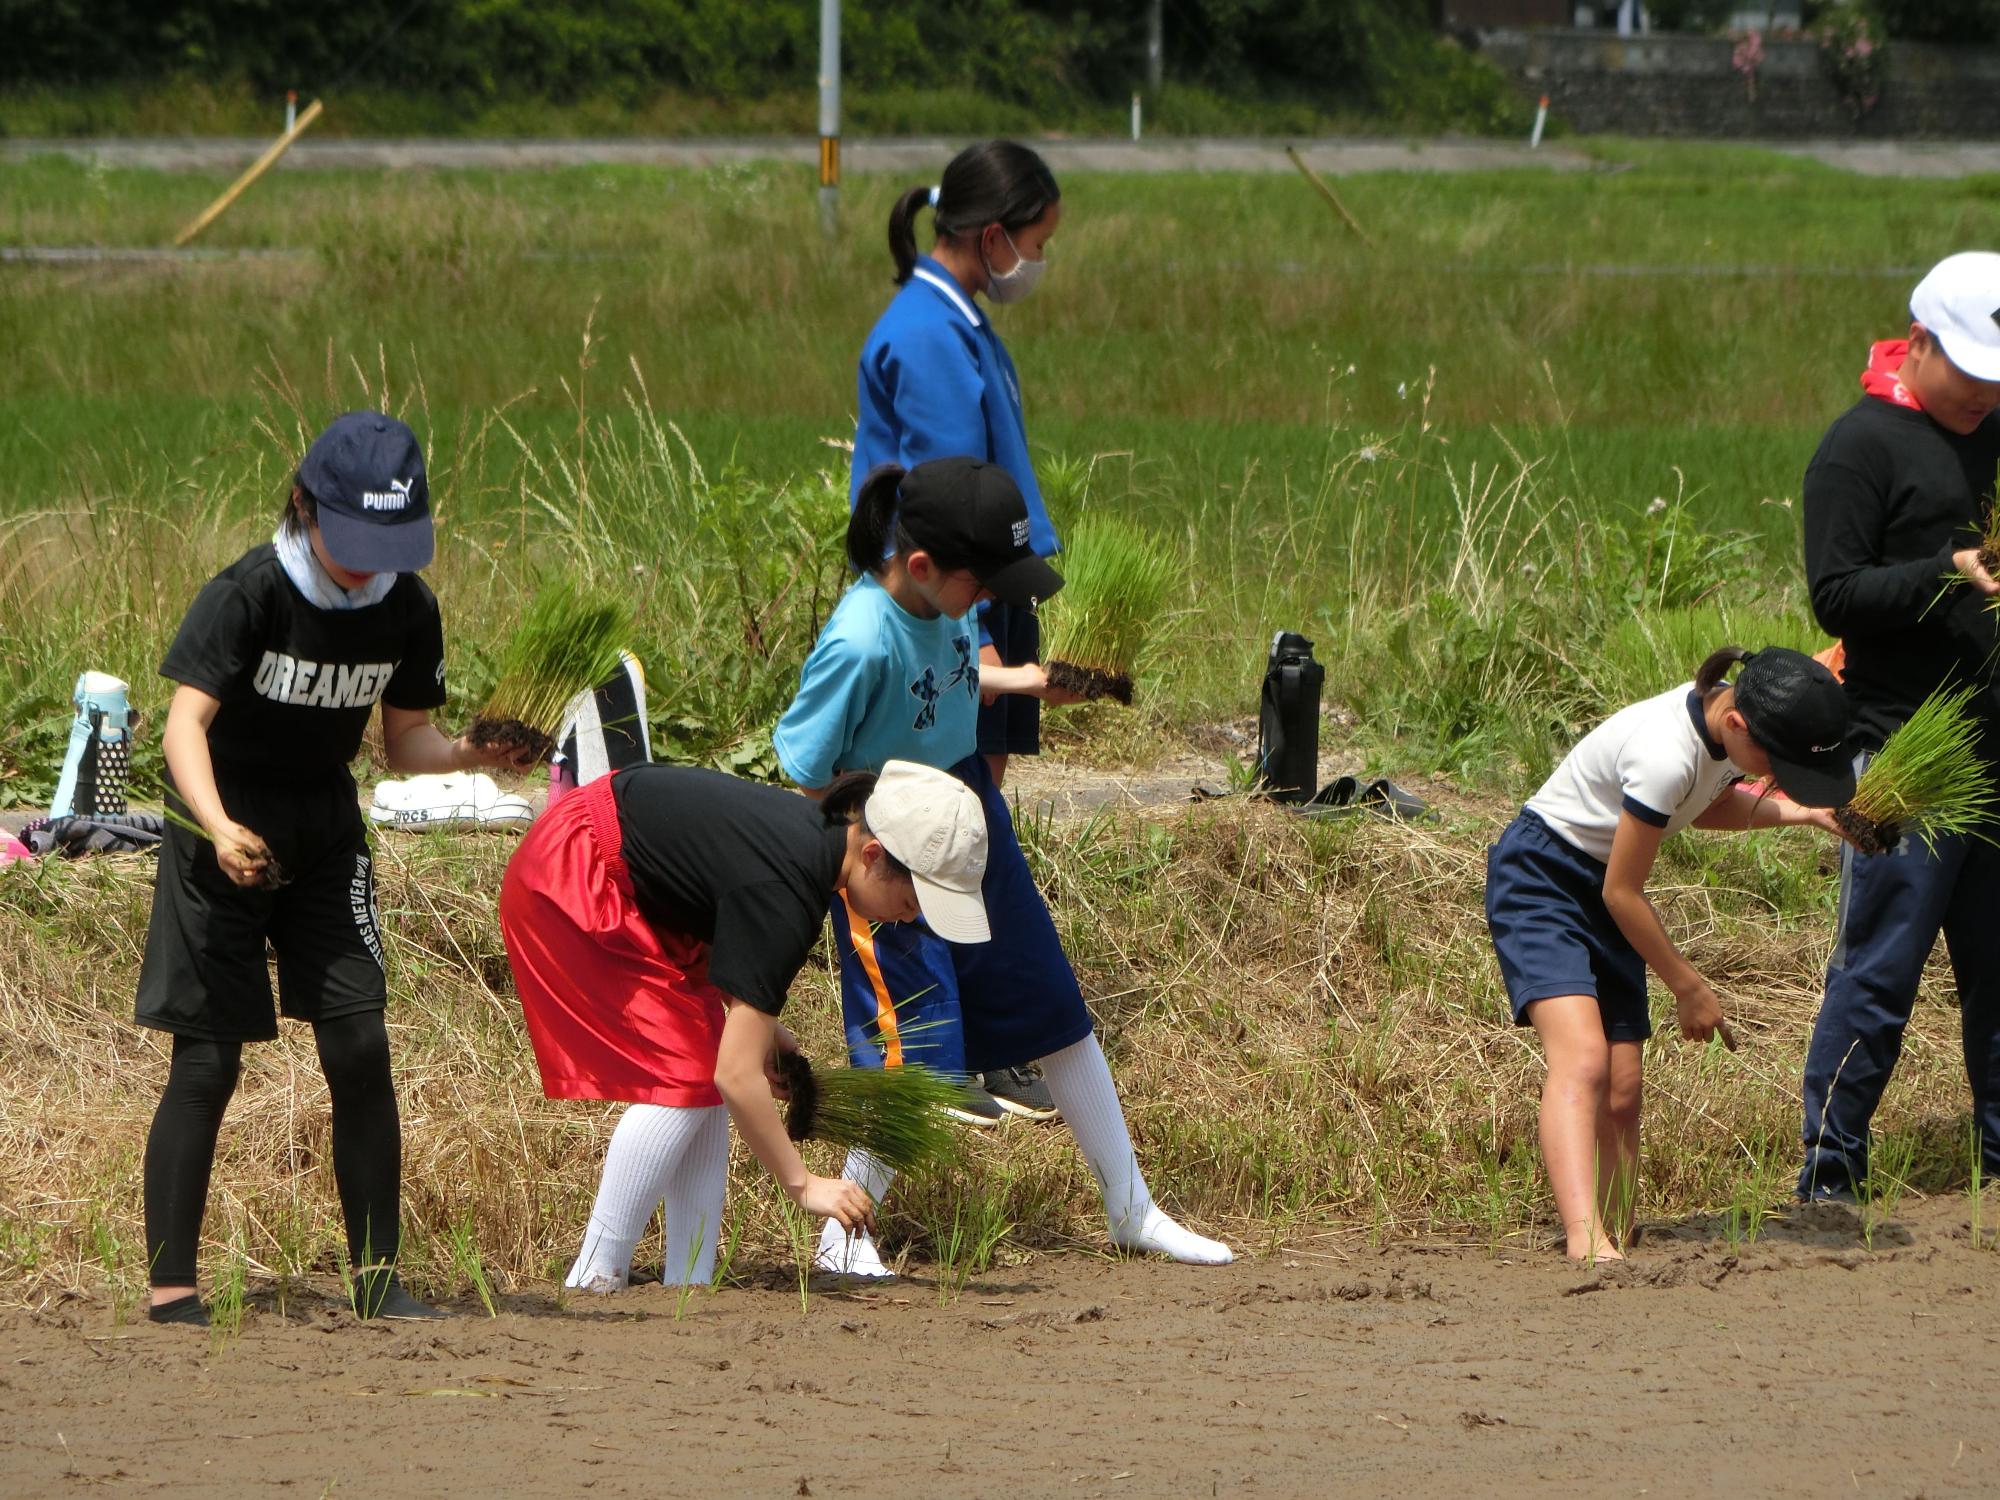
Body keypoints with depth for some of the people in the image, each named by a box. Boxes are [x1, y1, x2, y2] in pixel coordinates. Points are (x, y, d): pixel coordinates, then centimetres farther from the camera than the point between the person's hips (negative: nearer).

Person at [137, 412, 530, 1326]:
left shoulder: (405, 610, -6)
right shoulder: (249, 594, -21)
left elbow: (405, 742, 4)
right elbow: (186, 720, -29)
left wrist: (471, 753, -18)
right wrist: (220, 827, -45)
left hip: (324, 834, 4)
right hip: (225, 833, -4)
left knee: (359, 1046, -4)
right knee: (207, 1061, -6)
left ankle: (377, 1279, 4)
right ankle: (170, 1285, 2)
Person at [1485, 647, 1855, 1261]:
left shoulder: (1731, 722, -7)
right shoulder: (1666, 755, -31)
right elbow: (1622, 892, -21)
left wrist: (1796, 811, -1)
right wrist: (1689, 988, -10)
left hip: (1601, 886, 9)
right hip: (1538, 880, -9)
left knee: (1622, 1092, 1)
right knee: (1582, 1057, -27)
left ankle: (1615, 1243, 6)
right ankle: (1584, 1237, -40)